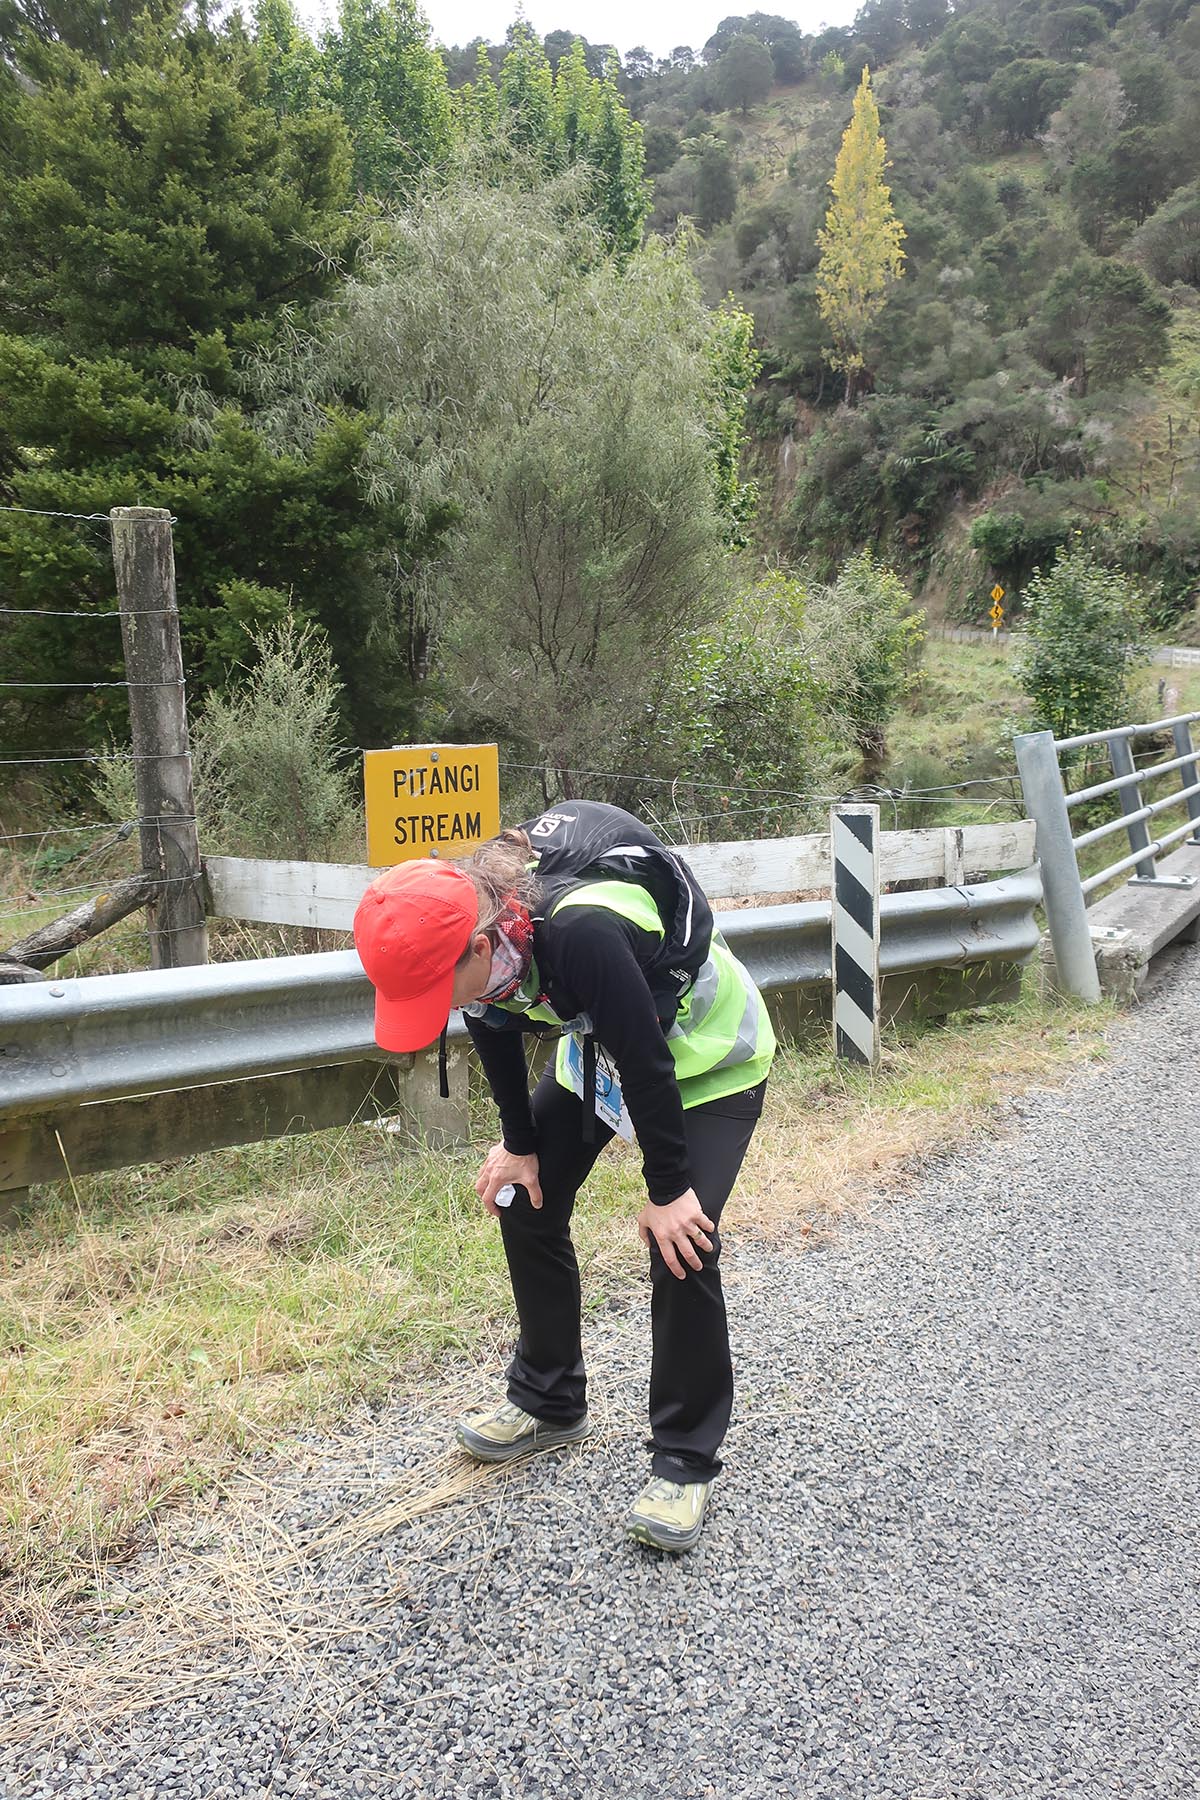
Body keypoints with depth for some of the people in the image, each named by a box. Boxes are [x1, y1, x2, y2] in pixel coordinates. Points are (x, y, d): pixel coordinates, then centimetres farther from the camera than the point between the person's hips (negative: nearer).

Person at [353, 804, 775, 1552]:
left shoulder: (585, 934, -43)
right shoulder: (465, 928, -20)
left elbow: (646, 1062, -32)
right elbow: (498, 1035, -1)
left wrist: (667, 1190, -21)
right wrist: (519, 1144, 5)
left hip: (709, 1059, -7)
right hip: (597, 1048, 7)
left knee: (681, 1249, -16)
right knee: (524, 1199, 6)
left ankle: (685, 1463, 4)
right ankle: (549, 1403, 26)